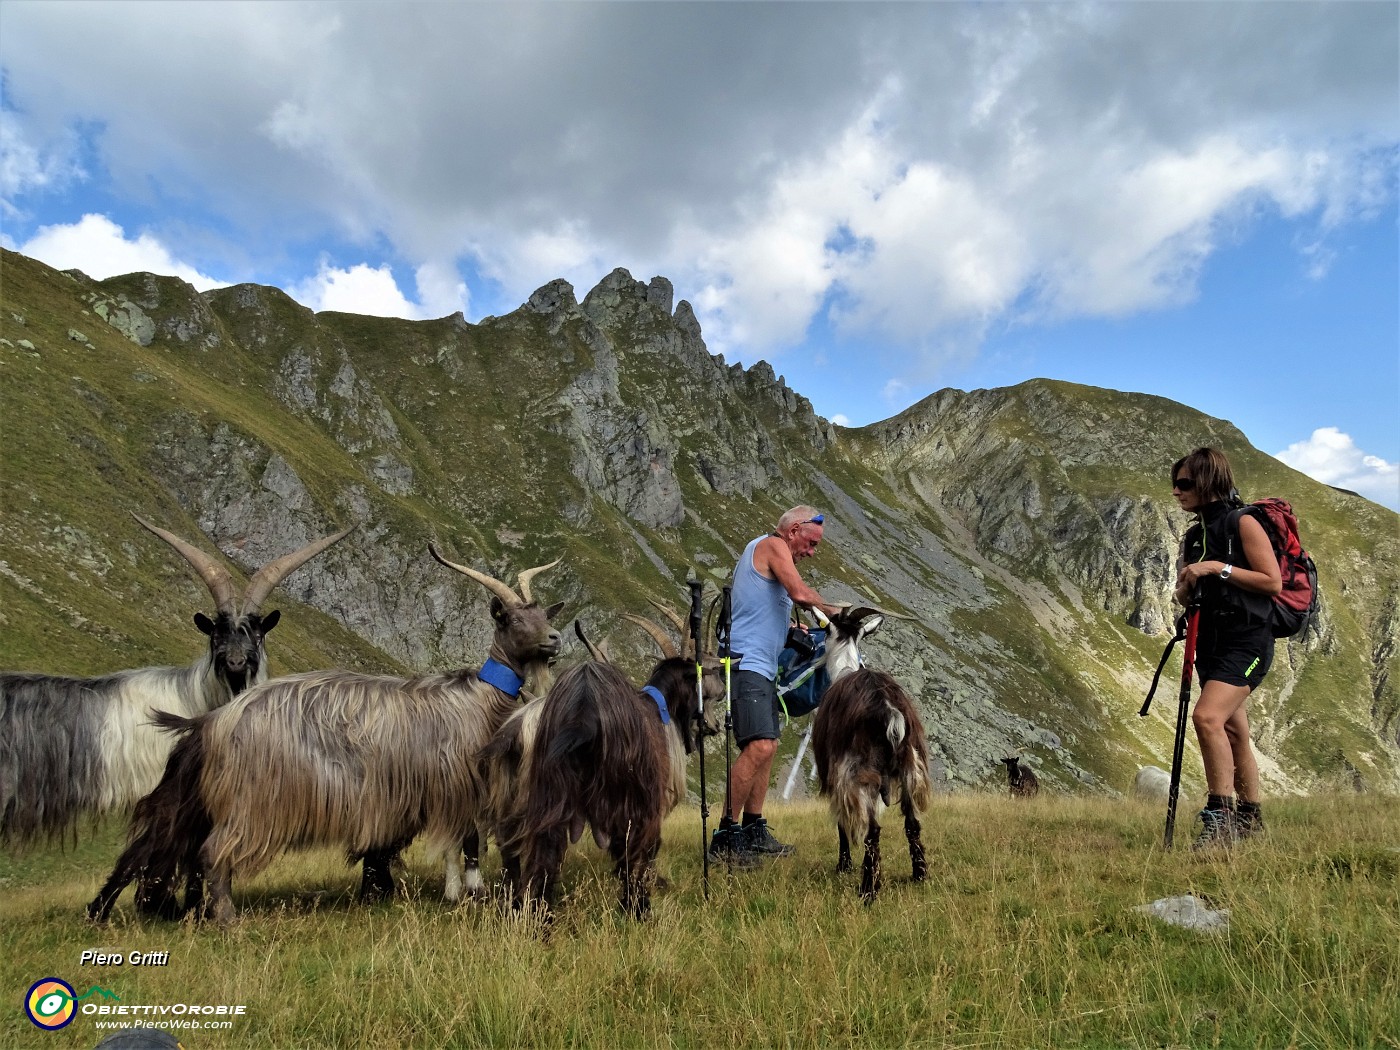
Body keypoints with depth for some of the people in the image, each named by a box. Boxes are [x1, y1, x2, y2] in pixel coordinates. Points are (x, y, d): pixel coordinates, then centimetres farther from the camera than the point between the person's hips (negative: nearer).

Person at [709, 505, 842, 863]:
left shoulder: (763, 552, 25)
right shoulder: (772, 544, -5)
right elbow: (801, 594, -18)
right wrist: (831, 609, -1)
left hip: (762, 666, 11)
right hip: (746, 662, -11)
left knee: (766, 747, 12)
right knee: (759, 746, -19)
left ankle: (754, 831, 17)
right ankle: (725, 835, -16)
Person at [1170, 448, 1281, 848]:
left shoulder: (1243, 524, -6)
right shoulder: (1193, 536, 16)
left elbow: (1273, 582, -12)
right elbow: (1187, 597, 21)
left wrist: (1220, 568, -18)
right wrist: (1185, 587, -1)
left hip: (1246, 639, -8)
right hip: (1211, 643, 8)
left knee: (1207, 716, -24)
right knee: (1233, 731, 13)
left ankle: (1220, 816, -17)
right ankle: (1250, 819, 24)